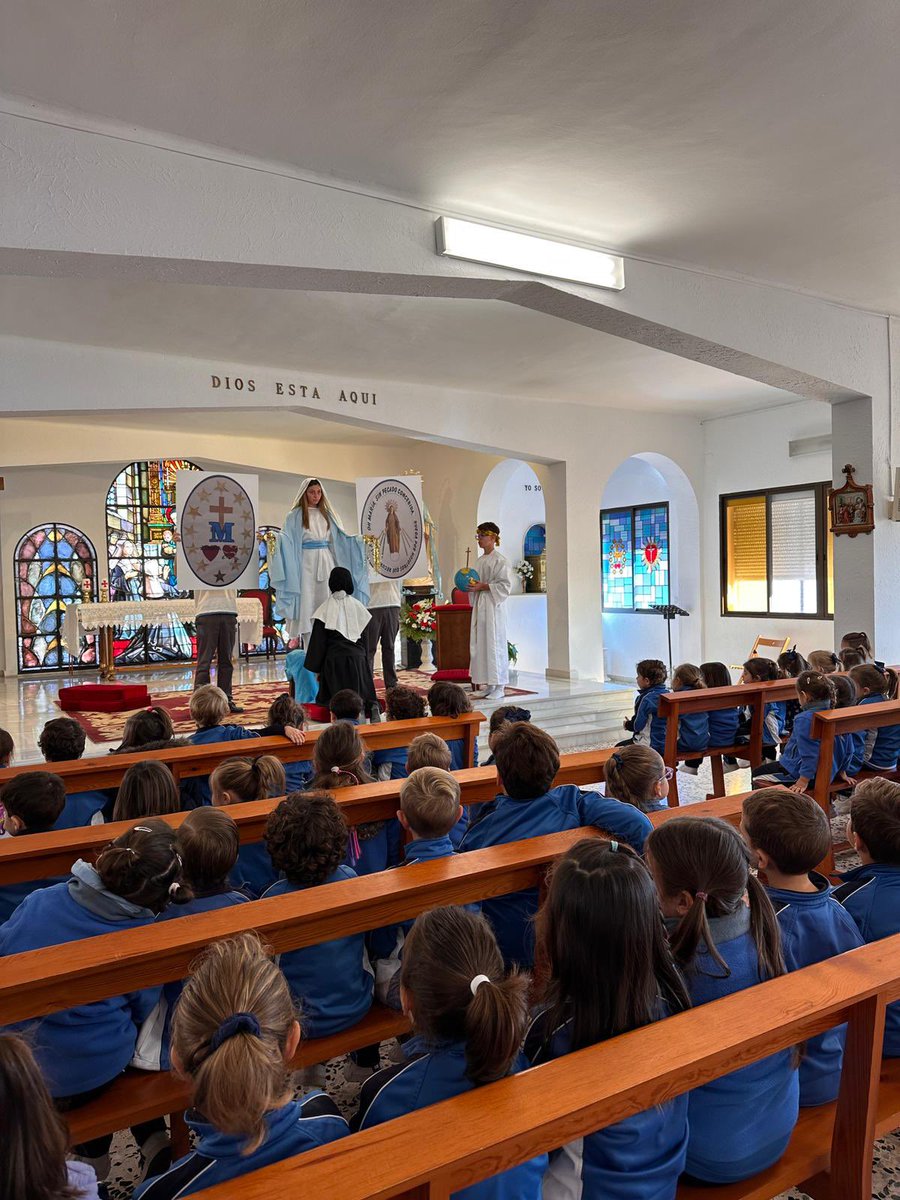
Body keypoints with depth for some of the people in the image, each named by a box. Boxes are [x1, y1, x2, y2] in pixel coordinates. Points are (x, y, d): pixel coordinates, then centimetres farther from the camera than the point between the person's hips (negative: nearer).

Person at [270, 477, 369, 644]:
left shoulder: (327, 514, 15)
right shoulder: (295, 515, 3)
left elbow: (341, 537, 17)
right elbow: (285, 537, -6)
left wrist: (361, 540, 7)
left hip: (326, 562, 4)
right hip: (306, 563, -4)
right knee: (307, 603, -4)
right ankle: (310, 650, 0)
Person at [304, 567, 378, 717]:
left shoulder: (326, 609, -4)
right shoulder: (357, 606, 6)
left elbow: (318, 641, -3)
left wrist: (315, 668, 6)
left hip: (335, 661, -3)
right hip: (358, 659, 3)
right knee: (361, 693, 10)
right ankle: (372, 707, -22)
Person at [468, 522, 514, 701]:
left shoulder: (499, 560, -9)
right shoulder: (480, 560, 16)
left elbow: (505, 585, -14)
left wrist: (483, 586, -17)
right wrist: (473, 585, 4)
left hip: (493, 606, -8)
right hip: (479, 606, 8)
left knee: (494, 644, -5)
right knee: (479, 644, 8)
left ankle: (499, 687, 2)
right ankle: (487, 684, 15)